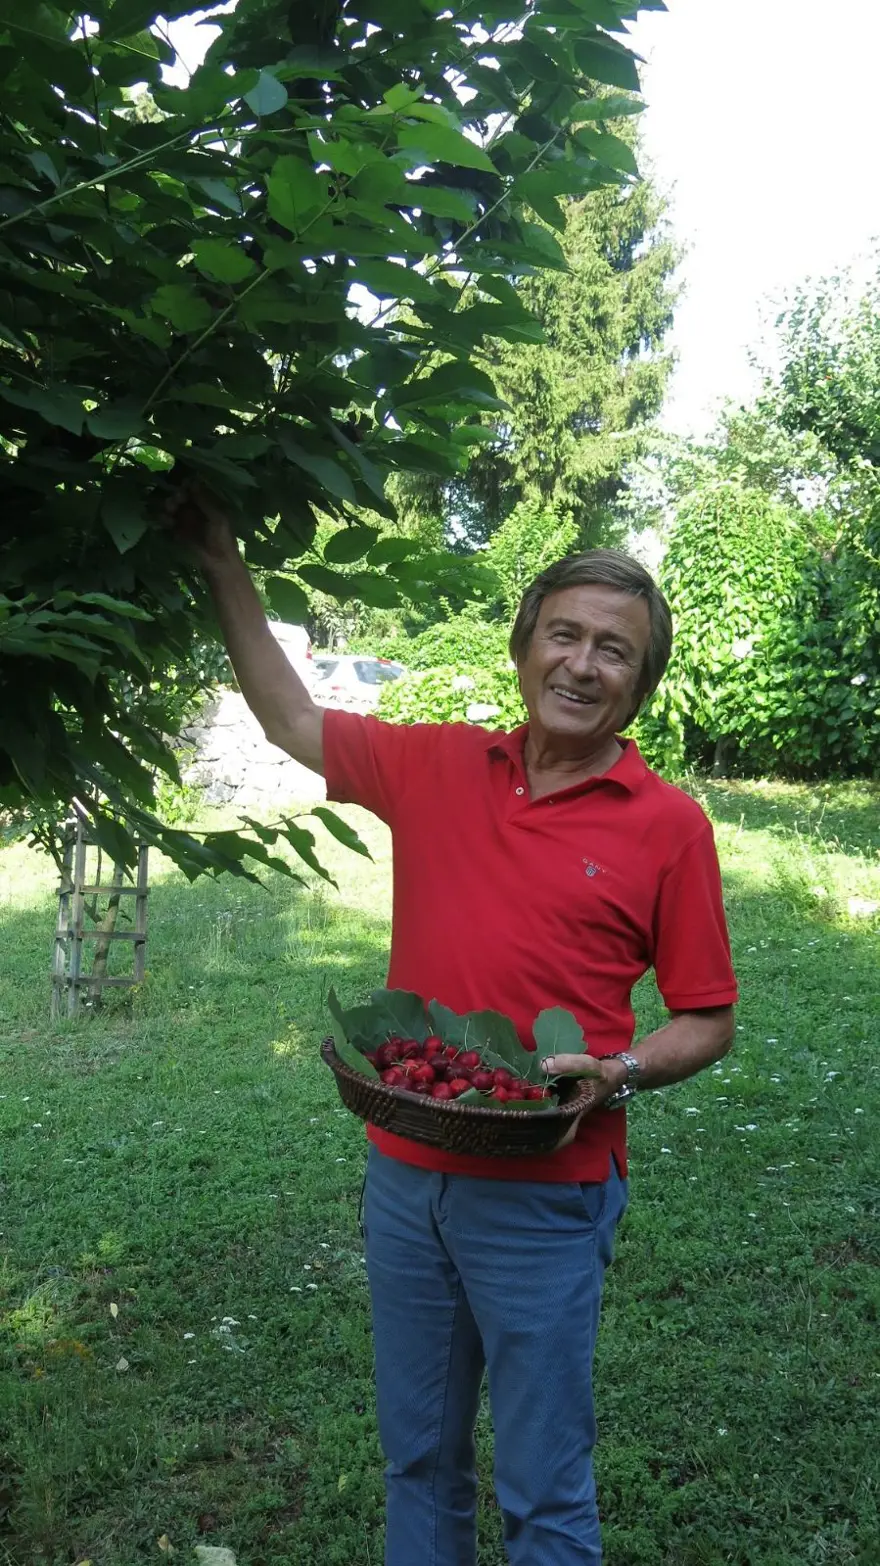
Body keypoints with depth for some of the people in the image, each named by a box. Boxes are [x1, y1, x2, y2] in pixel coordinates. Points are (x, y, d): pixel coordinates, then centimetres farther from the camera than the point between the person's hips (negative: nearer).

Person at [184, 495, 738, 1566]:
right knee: (417, 1454, 20)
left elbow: (707, 1022, -2)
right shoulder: (440, 767, 2)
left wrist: (617, 1074, -21)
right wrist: (223, 562, 11)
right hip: (405, 1172, 4)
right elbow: (291, 721, 13)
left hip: (543, 1192, -4)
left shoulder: (667, 824, -8)